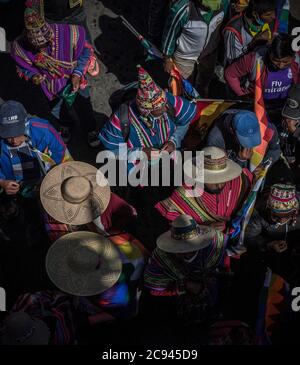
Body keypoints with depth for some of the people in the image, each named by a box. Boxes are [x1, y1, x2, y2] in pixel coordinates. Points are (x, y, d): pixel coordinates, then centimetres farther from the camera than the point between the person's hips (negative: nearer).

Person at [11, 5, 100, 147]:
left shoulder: (67, 33, -37)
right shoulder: (20, 46, -30)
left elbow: (86, 52, -18)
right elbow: (23, 65, -7)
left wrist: (78, 74, -28)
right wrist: (32, 75, -29)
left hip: (75, 80, -1)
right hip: (52, 86, 2)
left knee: (84, 107, 21)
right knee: (59, 110, 29)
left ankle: (91, 130, 54)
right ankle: (66, 126, 65)